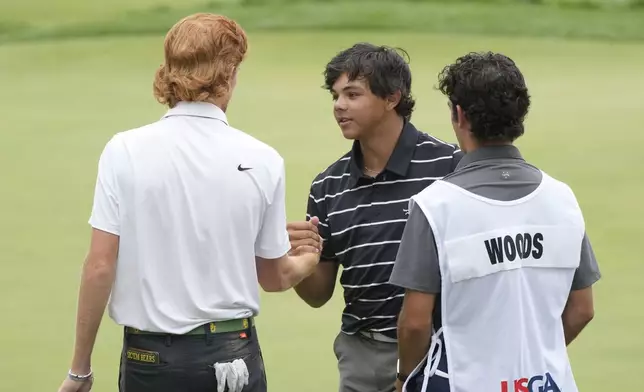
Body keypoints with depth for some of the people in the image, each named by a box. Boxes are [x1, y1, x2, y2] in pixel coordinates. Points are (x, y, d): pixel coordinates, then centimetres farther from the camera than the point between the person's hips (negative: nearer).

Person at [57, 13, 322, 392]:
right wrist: (309, 260, 30)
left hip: (150, 357, -1)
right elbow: (276, 277, 8)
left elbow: (100, 268, -8)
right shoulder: (262, 161, -3)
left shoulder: (125, 152, -6)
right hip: (233, 355, 1)